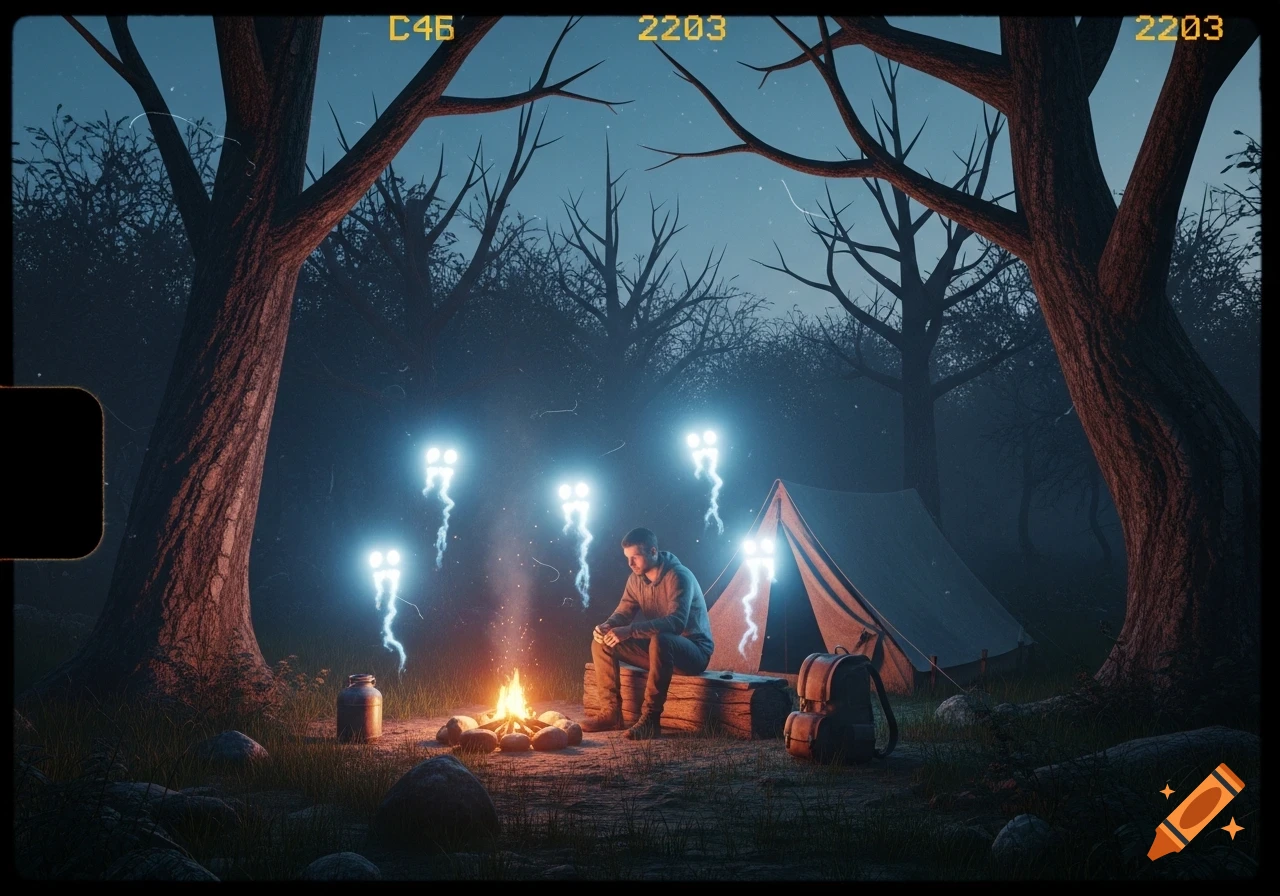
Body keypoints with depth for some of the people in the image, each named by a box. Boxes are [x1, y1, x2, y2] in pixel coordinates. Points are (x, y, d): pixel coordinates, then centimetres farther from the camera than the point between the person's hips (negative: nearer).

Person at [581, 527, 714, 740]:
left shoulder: (678, 577, -22)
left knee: (660, 641, -41)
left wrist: (630, 631, -42)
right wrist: (606, 626, -21)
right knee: (602, 641, -4)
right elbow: (624, 612, 4)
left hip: (694, 650, -8)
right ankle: (611, 712, -6)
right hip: (660, 648, 8)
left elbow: (676, 622, -34)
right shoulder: (636, 579, 3)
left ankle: (651, 718, -35)